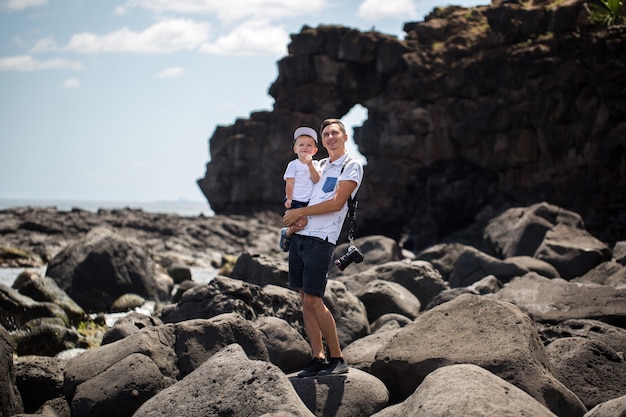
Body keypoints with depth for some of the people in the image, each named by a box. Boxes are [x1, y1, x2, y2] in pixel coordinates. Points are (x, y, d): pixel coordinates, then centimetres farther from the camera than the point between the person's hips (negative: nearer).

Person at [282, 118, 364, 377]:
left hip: (320, 239, -7)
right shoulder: (319, 165, 21)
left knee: (313, 299, -12)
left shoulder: (352, 166, -2)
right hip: (300, 235, 7)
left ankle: (337, 359, -3)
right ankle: (317, 358, 7)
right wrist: (291, 216, 0)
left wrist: (300, 213, -10)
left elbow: (337, 203, -12)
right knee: (304, 299, 4)